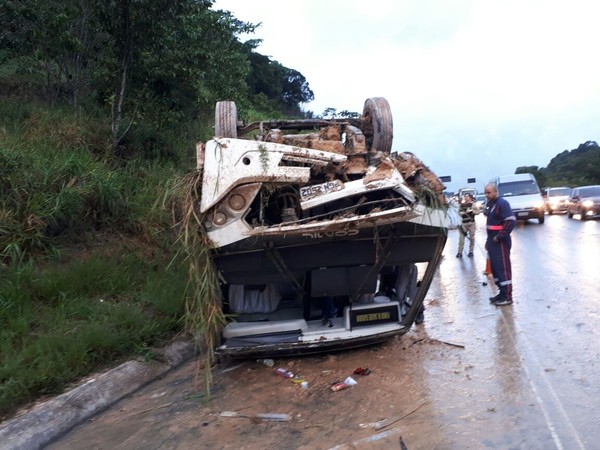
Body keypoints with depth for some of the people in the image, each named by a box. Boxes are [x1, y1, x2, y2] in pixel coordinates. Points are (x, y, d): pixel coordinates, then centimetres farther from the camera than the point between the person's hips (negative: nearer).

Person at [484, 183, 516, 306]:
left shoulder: (502, 203, -14)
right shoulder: (489, 204, 13)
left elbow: (511, 221, -22)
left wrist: (499, 237, -20)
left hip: (500, 242, -9)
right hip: (492, 241, 9)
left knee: (503, 268, -6)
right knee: (495, 268, 13)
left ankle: (507, 297, 0)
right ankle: (502, 292, 23)